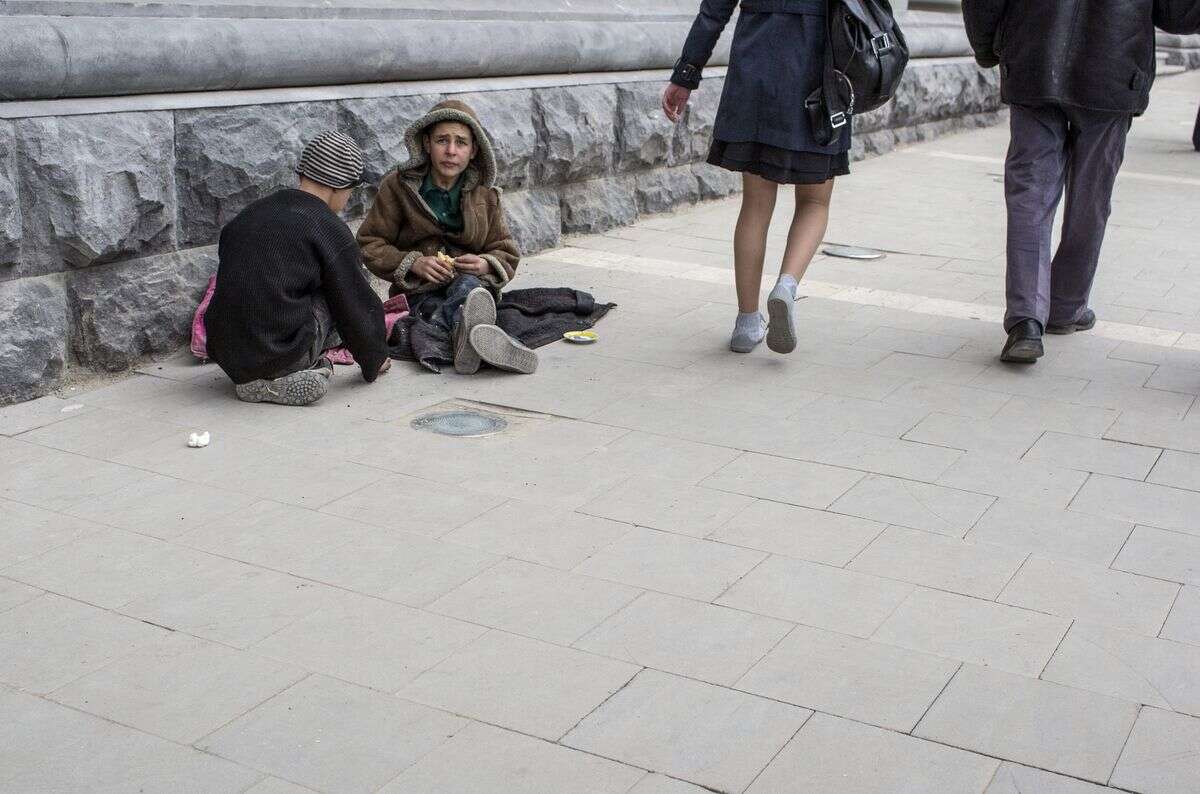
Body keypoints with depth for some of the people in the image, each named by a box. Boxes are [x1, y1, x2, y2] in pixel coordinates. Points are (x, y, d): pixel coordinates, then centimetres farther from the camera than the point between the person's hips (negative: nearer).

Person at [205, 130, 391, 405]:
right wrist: (375, 361, 19)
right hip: (280, 356, -7)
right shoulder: (328, 229, -5)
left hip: (225, 356, 7)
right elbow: (356, 305, 1)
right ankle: (279, 382, 0)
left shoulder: (249, 214, 14)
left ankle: (254, 378, 8)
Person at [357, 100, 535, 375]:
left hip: (472, 283, 1)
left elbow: (506, 254, 16)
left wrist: (486, 265, -10)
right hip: (418, 292, -1)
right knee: (434, 314, -38)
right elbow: (370, 244, 4)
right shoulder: (398, 185, 5)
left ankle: (470, 341, -70)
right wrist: (413, 263, -13)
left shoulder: (485, 195, 12)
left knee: (466, 285, -38)